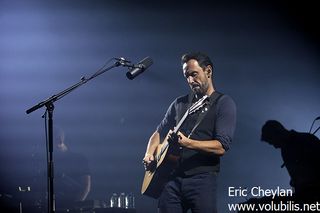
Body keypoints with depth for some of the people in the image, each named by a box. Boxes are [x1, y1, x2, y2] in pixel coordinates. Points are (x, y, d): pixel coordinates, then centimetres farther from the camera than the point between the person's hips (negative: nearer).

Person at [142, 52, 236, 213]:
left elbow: (221, 147, -11)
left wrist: (186, 143, -23)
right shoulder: (179, 103, 17)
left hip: (202, 179, -4)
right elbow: (159, 132, 24)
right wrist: (149, 154, 3)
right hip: (172, 178, 4)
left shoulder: (223, 103, 0)